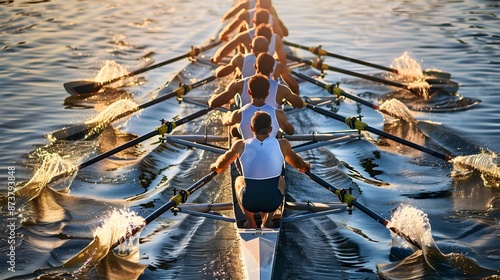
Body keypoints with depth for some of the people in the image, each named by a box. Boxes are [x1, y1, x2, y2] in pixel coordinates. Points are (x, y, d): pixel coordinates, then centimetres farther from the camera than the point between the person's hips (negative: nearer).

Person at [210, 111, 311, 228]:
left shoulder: (241, 145, 0)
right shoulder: (282, 144, -1)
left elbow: (221, 164, 20)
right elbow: (297, 163, 22)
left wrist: (216, 166, 44)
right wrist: (304, 166, 46)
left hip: (249, 203, 0)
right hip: (273, 202, 0)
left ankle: (251, 222, 23)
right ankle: (267, 220, 21)